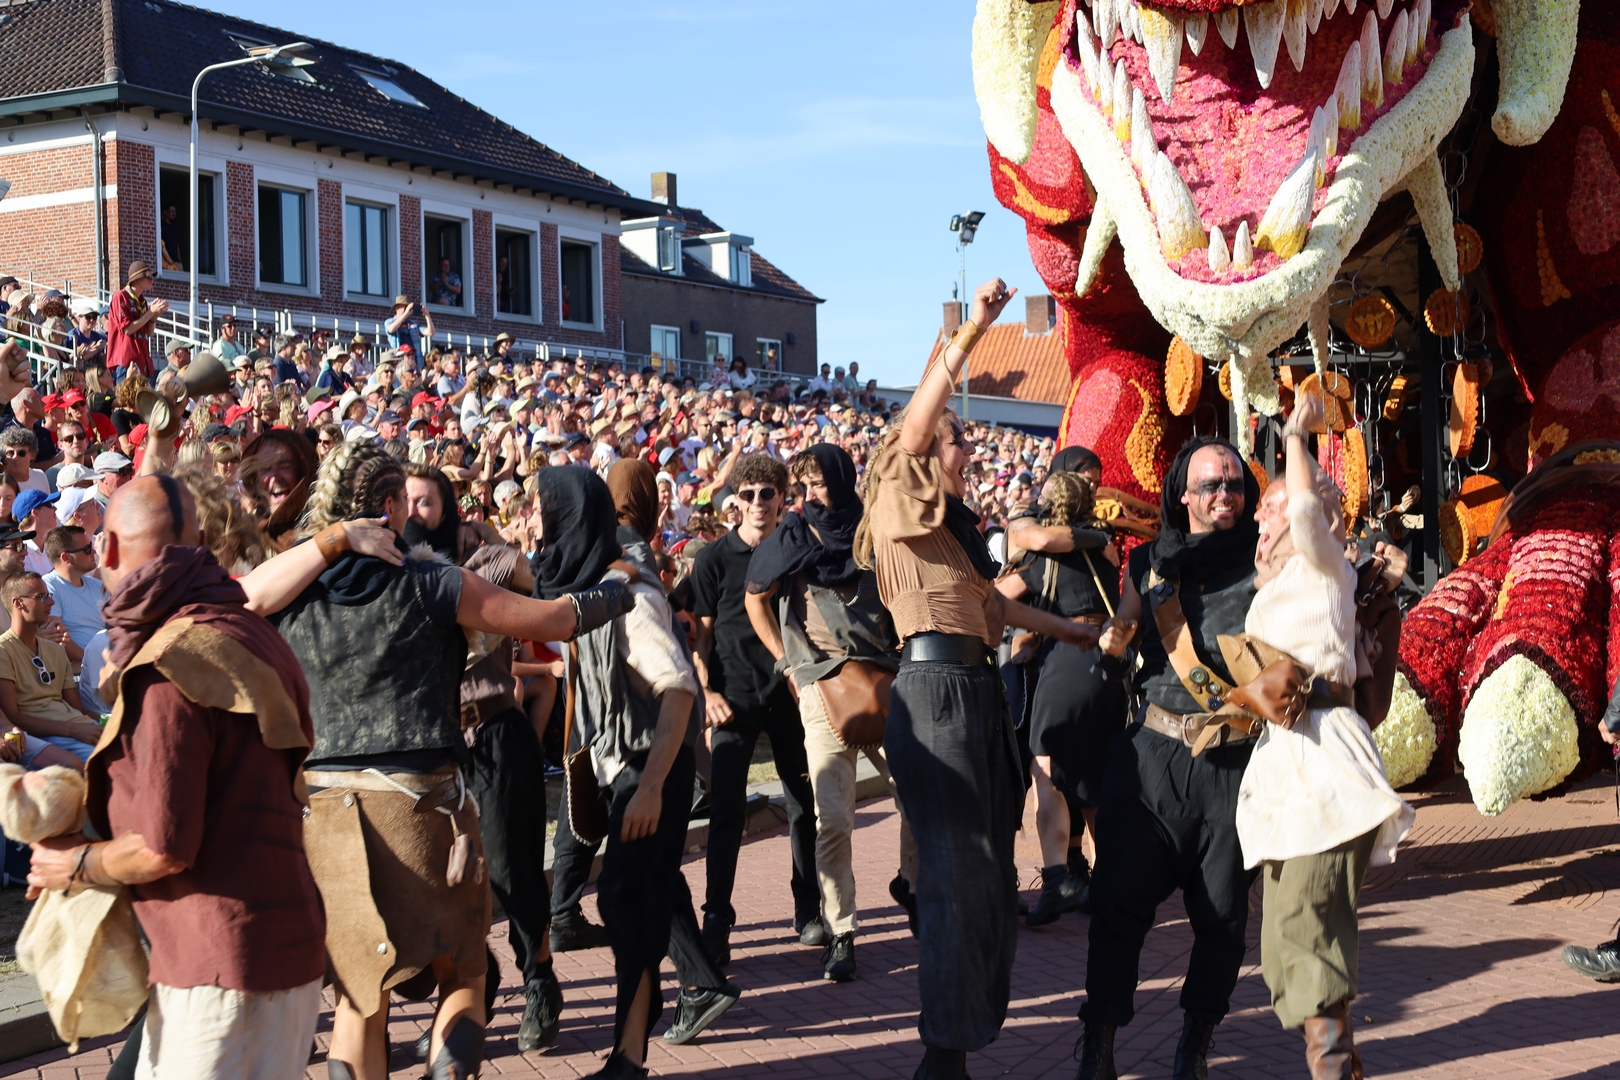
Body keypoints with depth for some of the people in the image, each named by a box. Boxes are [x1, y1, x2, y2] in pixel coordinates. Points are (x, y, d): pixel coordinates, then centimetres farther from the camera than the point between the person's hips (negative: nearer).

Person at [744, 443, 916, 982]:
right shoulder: (794, 537, 2)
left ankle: (912, 882, 30)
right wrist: (789, 662, 7)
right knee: (832, 819, -6)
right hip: (823, 690, -1)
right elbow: (755, 600, 13)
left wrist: (900, 661, 3)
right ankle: (840, 933, 2)